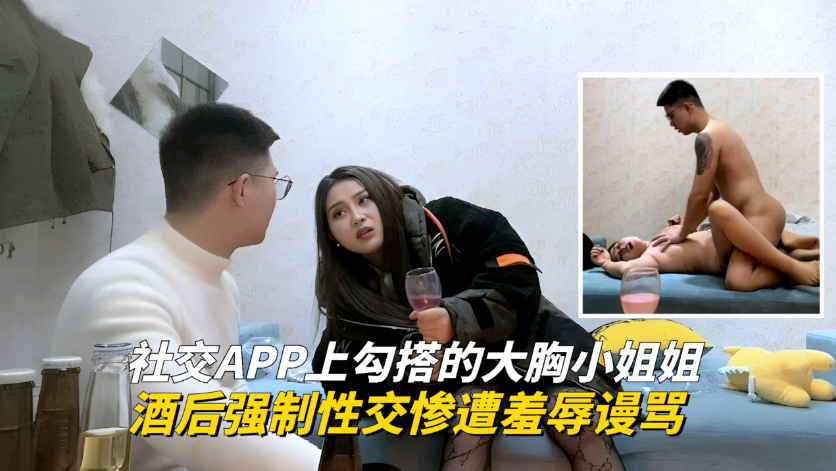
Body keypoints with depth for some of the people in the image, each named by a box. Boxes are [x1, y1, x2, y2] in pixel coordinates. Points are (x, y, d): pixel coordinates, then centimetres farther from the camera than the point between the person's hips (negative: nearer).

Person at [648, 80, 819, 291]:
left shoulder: (707, 137, -14)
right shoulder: (717, 132, 18)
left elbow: (699, 196, -14)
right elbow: (713, 193, 24)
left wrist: (682, 233, -2)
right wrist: (688, 226, 21)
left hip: (762, 215, -11)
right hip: (760, 215, 11)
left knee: (737, 281, -30)